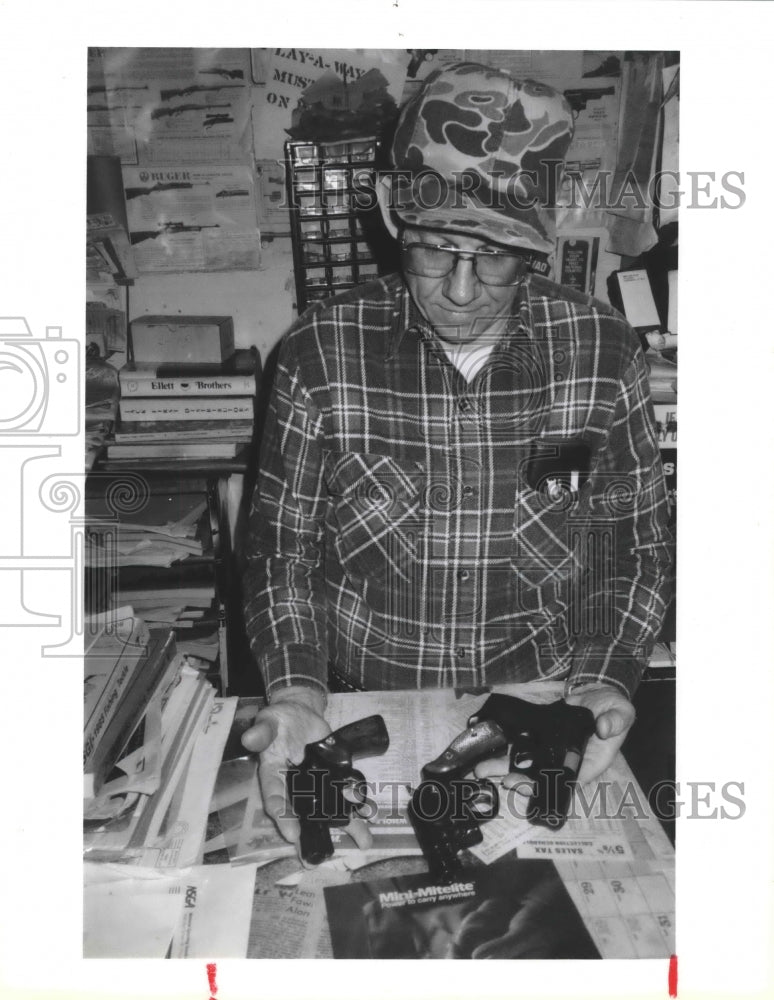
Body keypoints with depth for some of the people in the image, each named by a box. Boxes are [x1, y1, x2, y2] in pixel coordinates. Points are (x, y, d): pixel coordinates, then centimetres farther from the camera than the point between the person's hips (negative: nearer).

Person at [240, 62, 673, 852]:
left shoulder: (603, 353, -6)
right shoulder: (321, 354, -9)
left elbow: (637, 544, 3)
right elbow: (281, 547, -2)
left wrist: (607, 680, -11)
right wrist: (296, 690, -17)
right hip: (360, 711, 0)